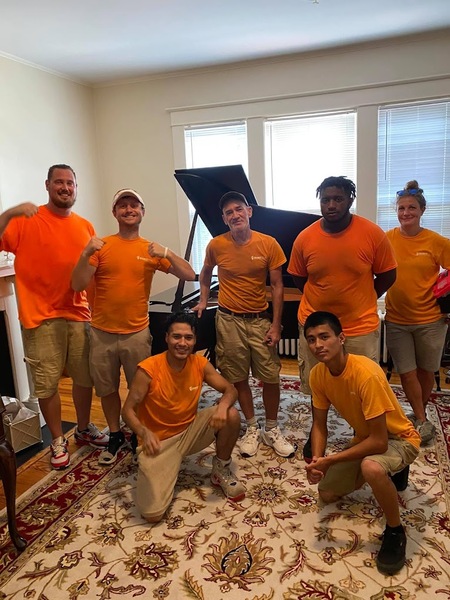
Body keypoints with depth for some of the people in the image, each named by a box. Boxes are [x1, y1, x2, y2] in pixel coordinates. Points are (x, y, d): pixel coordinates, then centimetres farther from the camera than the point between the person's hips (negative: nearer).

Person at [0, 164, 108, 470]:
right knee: (47, 384, 5)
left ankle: (84, 428, 37)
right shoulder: (26, 221, -5)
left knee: (85, 377, 14)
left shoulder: (85, 227, 8)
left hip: (79, 314, 4)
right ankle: (58, 439, 26)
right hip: (42, 317, -4)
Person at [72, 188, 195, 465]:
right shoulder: (101, 246, -2)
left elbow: (190, 275, -6)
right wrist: (86, 253, -23)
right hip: (102, 333, 1)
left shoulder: (152, 250, -1)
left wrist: (167, 253, -20)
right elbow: (78, 285, -9)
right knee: (107, 389, 15)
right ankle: (115, 436, 37)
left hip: (137, 333, 0)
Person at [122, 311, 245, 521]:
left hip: (190, 431, 4)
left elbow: (230, 389, -4)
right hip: (158, 442, -3)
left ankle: (221, 470, 6)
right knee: (152, 514, -18)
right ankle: (165, 469, 15)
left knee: (231, 416, -21)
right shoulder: (148, 369, -22)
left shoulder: (200, 364, -10)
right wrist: (145, 433, -36)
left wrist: (223, 405, -28)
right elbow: (128, 411, -15)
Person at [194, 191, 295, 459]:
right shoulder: (216, 245, -6)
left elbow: (277, 286, -5)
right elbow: (206, 273, 16)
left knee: (271, 378, 4)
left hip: (260, 320, 0)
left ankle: (272, 429, 26)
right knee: (238, 378, 10)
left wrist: (276, 325, -9)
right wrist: (204, 301, 8)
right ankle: (253, 428, 28)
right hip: (229, 321, 1)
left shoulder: (269, 244, -9)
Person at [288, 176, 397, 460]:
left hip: (361, 327, -1)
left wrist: (359, 301, 3)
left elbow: (388, 276, -1)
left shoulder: (373, 234, -13)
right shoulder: (305, 238, -8)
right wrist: (322, 300, 5)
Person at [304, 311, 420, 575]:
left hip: (399, 438, -7)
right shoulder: (317, 374, -13)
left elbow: (379, 441, -33)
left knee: (371, 467, -40)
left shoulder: (367, 374, -35)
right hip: (365, 437, 7)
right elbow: (319, 424, -4)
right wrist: (317, 459, -23)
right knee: (327, 494, 9)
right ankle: (390, 471, 28)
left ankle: (396, 532, -9)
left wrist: (330, 460, -29)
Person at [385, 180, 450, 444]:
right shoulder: (386, 239, -6)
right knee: (407, 373, 6)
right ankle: (422, 420, 25)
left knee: (426, 370, 16)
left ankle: (420, 413, 38)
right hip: (397, 320, 0)